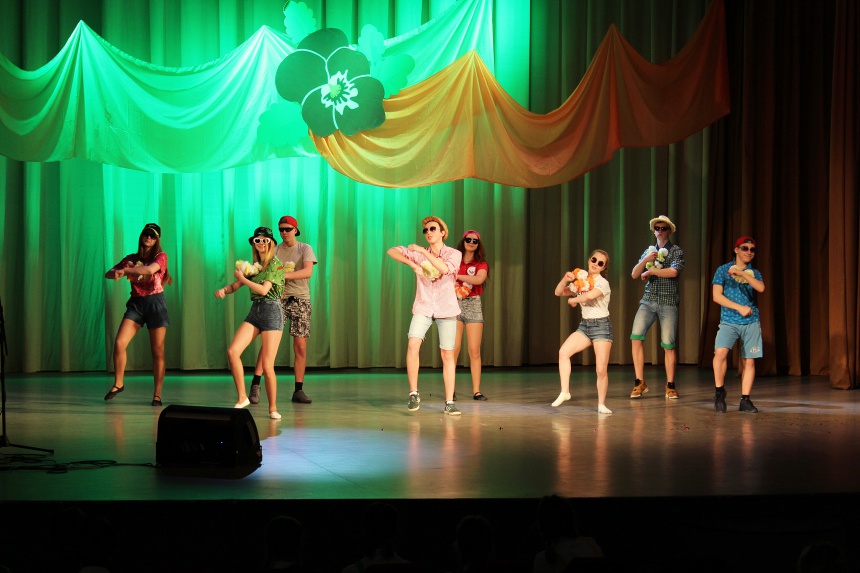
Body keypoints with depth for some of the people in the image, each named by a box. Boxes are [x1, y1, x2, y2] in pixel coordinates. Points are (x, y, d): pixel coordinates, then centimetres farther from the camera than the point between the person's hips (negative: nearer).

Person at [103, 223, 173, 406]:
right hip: (136, 303, 3)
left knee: (157, 351, -2)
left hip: (155, 303, -3)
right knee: (119, 343, -12)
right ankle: (118, 384, 5)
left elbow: (150, 269, -20)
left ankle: (157, 394, 4)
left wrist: (125, 270, -19)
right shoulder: (131, 259, 11)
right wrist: (119, 272, -14)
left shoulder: (160, 256, 1)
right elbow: (109, 274, 8)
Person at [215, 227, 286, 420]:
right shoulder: (253, 266, 15)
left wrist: (243, 278, -4)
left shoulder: (275, 264, -5)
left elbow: (263, 289, -14)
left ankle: (273, 408, 9)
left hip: (272, 311, -6)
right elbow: (236, 284, 13)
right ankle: (242, 398, -2)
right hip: (254, 311, 6)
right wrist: (224, 290, -8)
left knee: (267, 366, -8)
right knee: (232, 351, -13)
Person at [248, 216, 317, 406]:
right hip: (278, 299, 1)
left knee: (301, 346, -2)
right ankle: (255, 385, -15)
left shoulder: (305, 249, 3)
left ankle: (298, 390, 6)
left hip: (300, 299, 0)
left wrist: (284, 275, -23)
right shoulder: (274, 250, 10)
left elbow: (308, 271, -13)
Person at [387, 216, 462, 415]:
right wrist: (413, 264, -20)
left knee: (448, 355, 2)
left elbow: (445, 268, -25)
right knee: (413, 345, -21)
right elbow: (392, 251, -7)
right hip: (423, 308, 1)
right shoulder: (419, 253, 2)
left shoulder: (454, 254, -4)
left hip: (446, 309, -1)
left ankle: (449, 402, 8)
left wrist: (423, 252, -23)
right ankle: (413, 394, -12)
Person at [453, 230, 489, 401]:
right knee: (453, 350, -8)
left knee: (474, 351, -3)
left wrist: (457, 276, -20)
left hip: (473, 305, 1)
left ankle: (476, 391, -1)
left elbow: (479, 279, -15)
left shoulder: (481, 264, 6)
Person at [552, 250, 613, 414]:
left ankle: (601, 404, 9)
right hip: (585, 325, 6)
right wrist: (565, 280, -9)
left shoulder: (603, 283, -9)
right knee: (563, 351, -16)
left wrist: (573, 300, -13)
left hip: (601, 326, -6)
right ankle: (565, 392, -10)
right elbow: (558, 293, 10)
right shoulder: (581, 282, 11)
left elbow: (591, 295, -30)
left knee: (601, 370, -8)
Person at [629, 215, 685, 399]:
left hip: (668, 302, -4)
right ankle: (640, 382, -5)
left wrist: (651, 271, -7)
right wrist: (645, 260, -9)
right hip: (648, 300, 4)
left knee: (668, 345, -4)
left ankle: (670, 386, 8)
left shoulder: (676, 251, 2)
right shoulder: (649, 251, 16)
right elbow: (634, 274, 9)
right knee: (636, 337, -12)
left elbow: (673, 271, -15)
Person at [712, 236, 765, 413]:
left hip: (751, 322, 3)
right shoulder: (723, 270, 4)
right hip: (729, 321, -3)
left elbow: (761, 288, -9)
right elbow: (717, 296, -5)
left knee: (749, 361, 0)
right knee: (720, 352, -23)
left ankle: (745, 400, 7)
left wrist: (742, 273, -18)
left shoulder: (754, 273, 12)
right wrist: (739, 308, -11)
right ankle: (720, 392, -6)